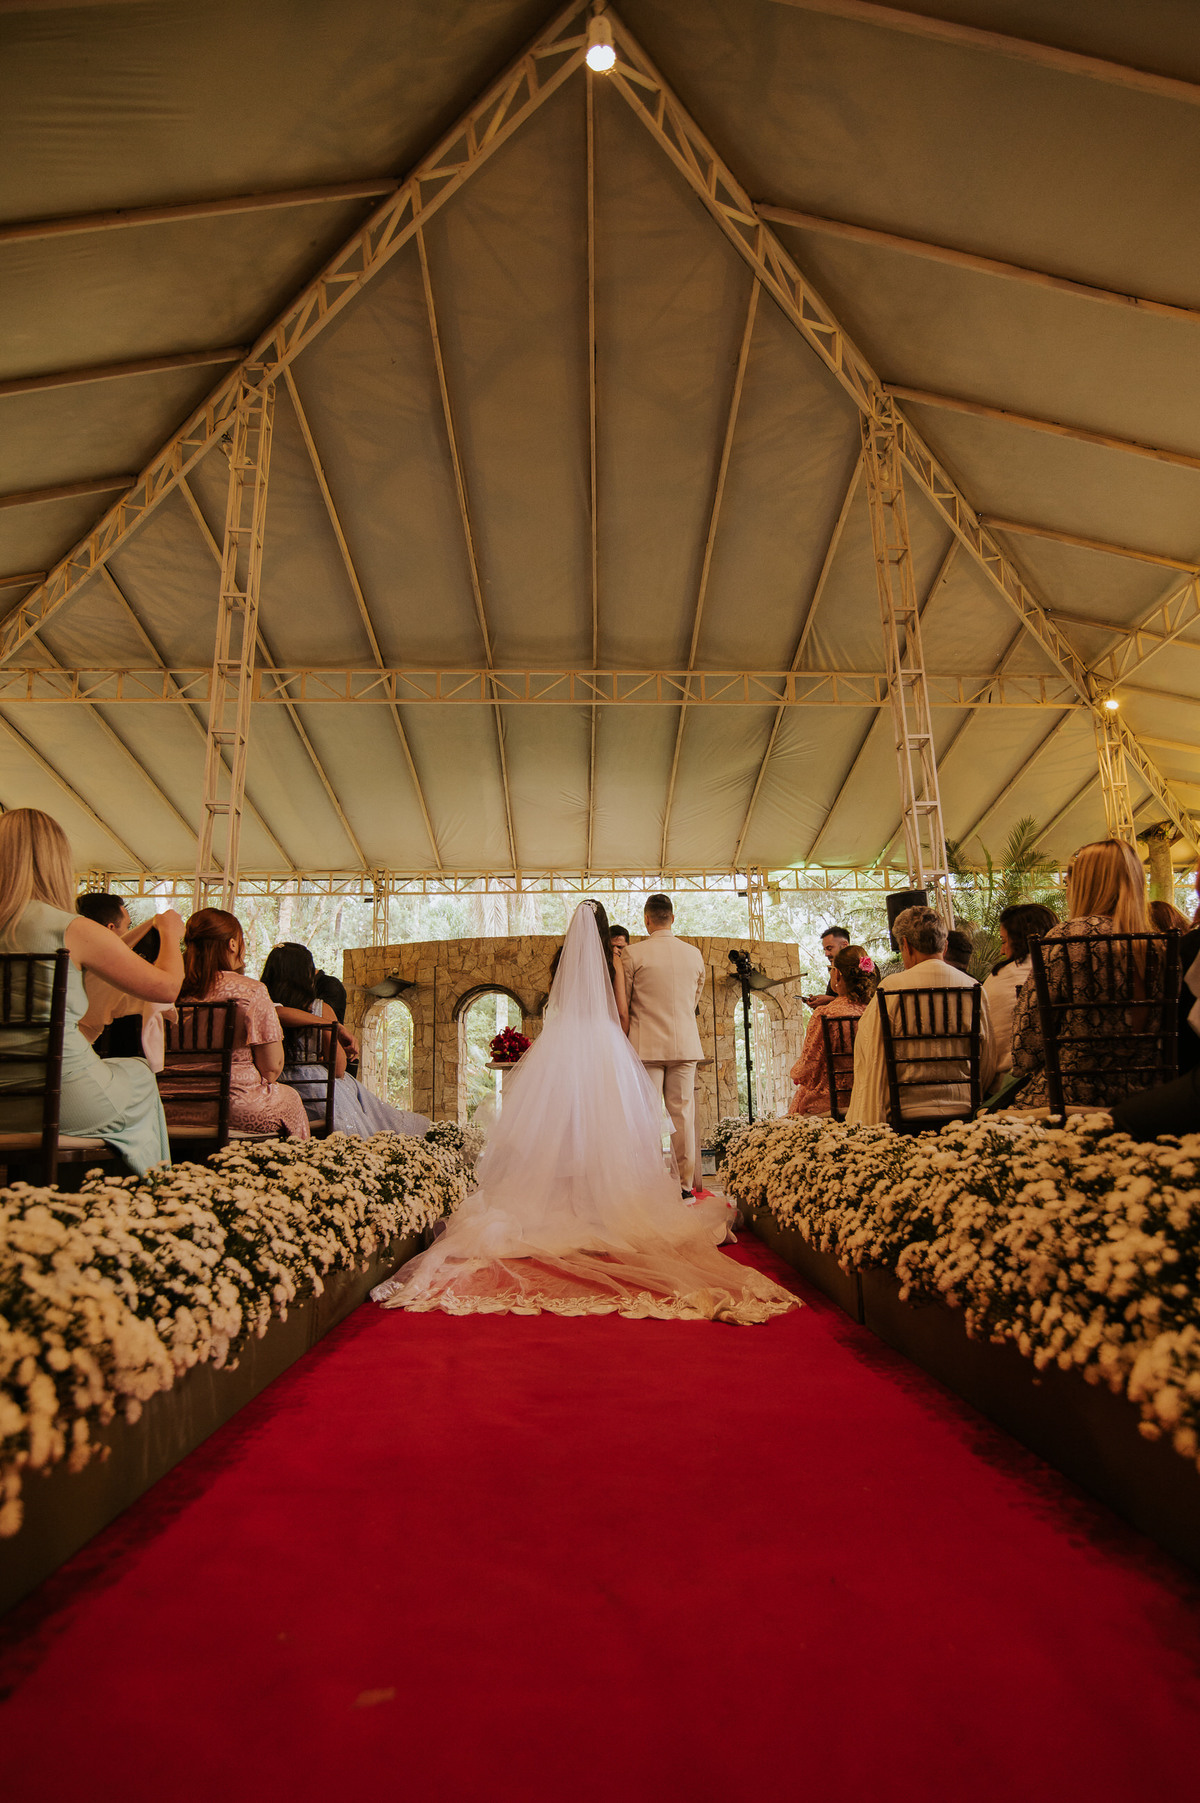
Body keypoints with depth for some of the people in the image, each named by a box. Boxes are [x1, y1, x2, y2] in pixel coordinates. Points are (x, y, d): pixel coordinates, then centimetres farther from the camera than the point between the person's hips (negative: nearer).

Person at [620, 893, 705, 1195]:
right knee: (682, 1114, 7)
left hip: (647, 1045, -3)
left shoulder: (632, 954, -7)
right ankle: (684, 1184, 11)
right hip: (685, 1044, 3)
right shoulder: (694, 955, 6)